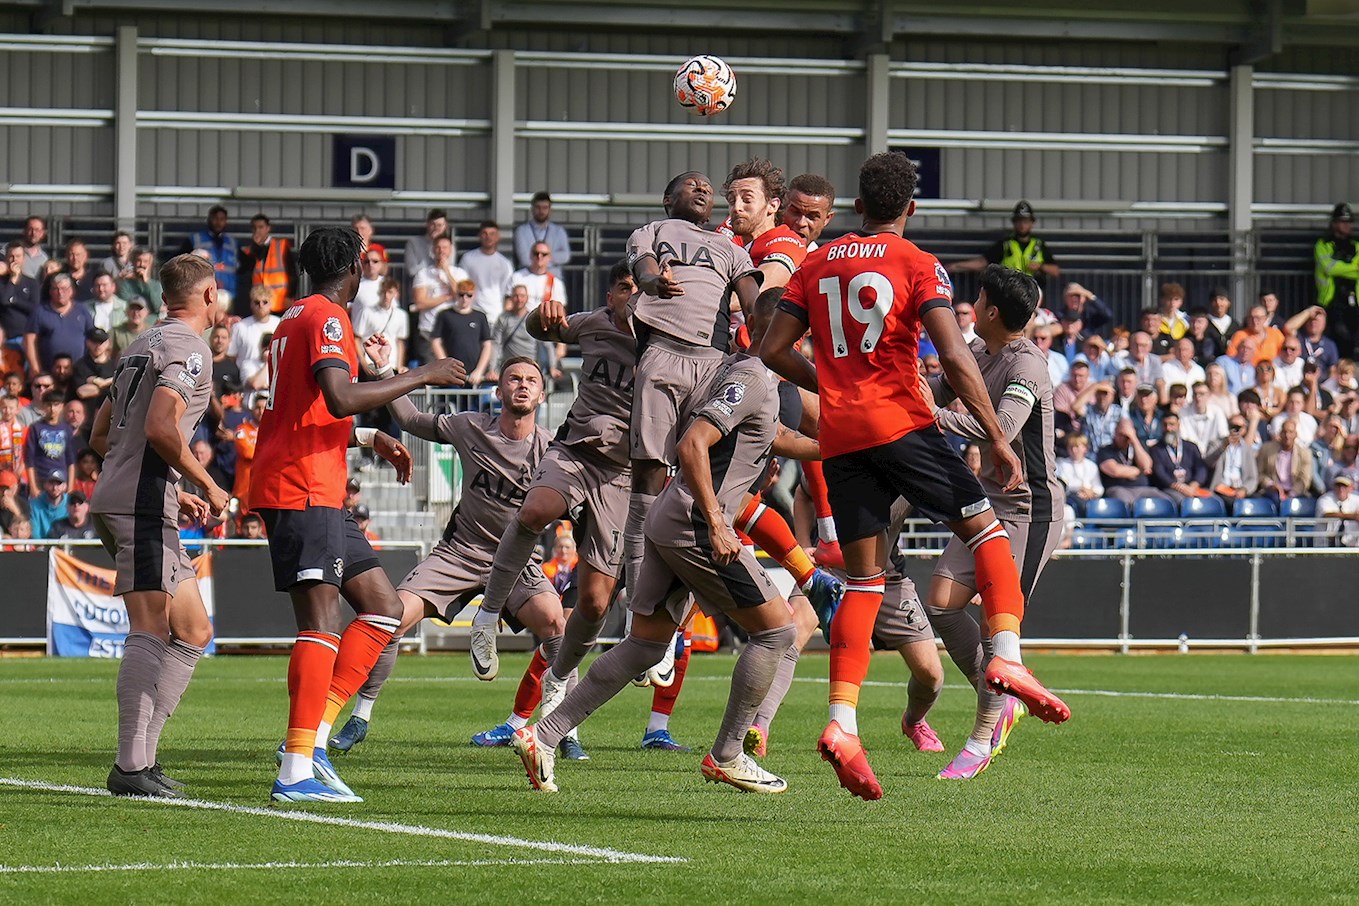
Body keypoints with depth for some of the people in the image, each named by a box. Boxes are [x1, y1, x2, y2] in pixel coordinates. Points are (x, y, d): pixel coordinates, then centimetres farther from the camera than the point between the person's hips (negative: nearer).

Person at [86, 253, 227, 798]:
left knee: (193, 633, 10)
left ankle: (142, 755, 6)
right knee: (149, 631, -14)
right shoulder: (188, 347, -7)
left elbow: (101, 436, 25)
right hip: (142, 505, -10)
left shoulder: (143, 346, 21)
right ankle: (130, 766, -20)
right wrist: (207, 486, -10)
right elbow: (161, 427, -21)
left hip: (118, 498, 10)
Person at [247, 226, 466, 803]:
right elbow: (340, 398, -25)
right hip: (302, 489, -10)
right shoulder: (327, 318, -9)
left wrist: (370, 440, 36)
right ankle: (297, 770, -21)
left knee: (383, 606, 10)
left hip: (316, 493, 10)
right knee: (322, 621, -15)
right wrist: (419, 377, -16)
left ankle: (312, 738, 3)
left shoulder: (298, 319, 23)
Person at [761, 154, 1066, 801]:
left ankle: (842, 720, -8)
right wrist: (998, 440, -6)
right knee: (985, 528, 8)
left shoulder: (816, 265, 13)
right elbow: (955, 358, -10)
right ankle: (1006, 656, -13)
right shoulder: (916, 265, -1)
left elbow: (772, 352, 13)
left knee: (863, 580, 6)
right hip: (901, 425, -4)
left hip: (839, 436, 4)